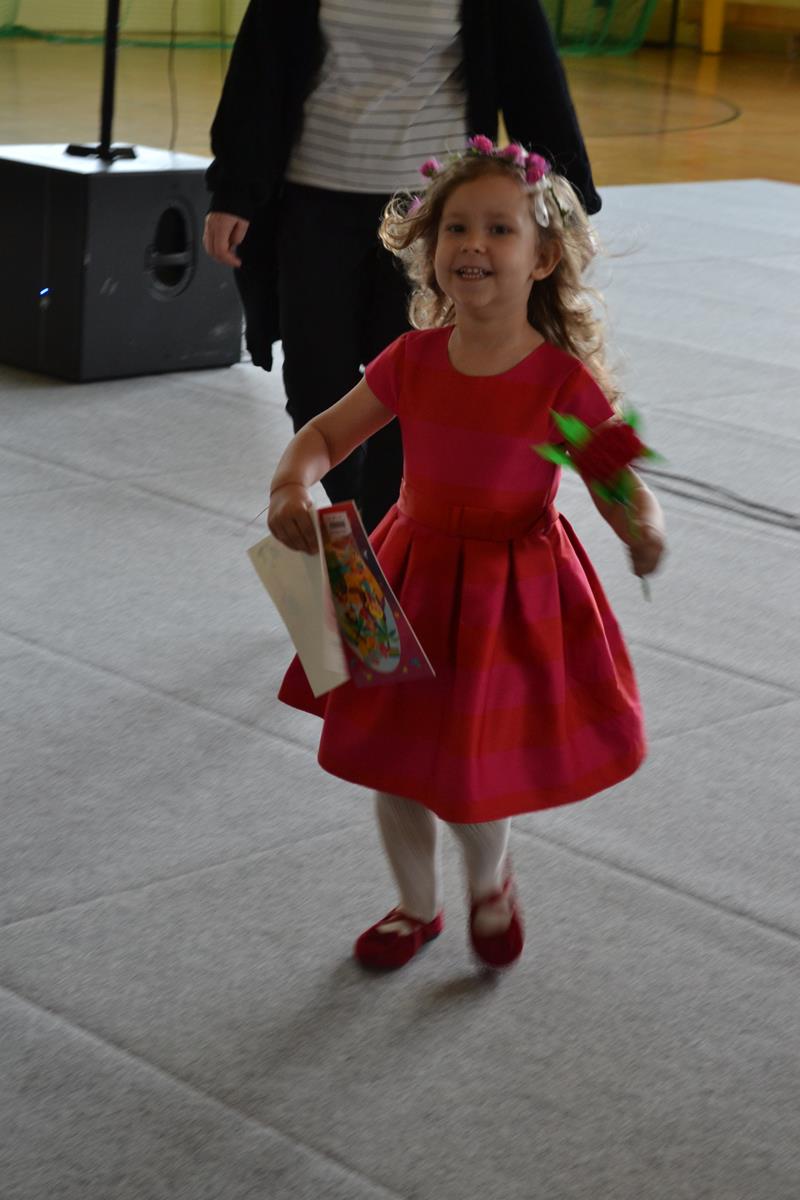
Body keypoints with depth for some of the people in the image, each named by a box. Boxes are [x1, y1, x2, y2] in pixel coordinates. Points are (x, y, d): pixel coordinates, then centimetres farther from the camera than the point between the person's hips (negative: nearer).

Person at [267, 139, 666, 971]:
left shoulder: (565, 383, -18)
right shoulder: (414, 359, -7)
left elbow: (625, 491, -17)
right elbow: (325, 434, 0)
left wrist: (644, 533, -40)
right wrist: (291, 485, -21)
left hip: (515, 598, -4)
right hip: (410, 584, 4)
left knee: (469, 774, 1)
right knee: (392, 762, 13)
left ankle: (490, 881, 37)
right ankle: (418, 906, 40)